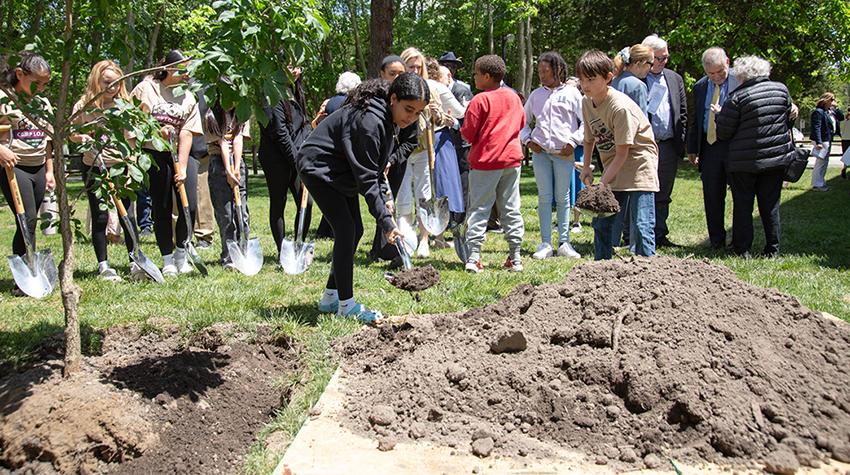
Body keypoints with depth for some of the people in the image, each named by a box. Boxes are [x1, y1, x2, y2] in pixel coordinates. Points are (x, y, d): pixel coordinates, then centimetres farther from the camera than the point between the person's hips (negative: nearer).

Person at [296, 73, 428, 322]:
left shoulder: (388, 118, -3)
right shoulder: (369, 121, -32)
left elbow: (375, 168, 9)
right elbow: (366, 177, -30)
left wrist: (383, 197, -1)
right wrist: (385, 220, -31)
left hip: (341, 171, 10)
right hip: (318, 168, -10)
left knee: (355, 230, 8)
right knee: (345, 228, -16)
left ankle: (330, 297, 18)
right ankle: (346, 304, -8)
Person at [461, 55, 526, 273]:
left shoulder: (480, 100, -12)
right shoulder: (514, 97, 6)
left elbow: (468, 134, -11)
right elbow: (521, 123, 18)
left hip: (485, 160, -5)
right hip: (512, 157, 5)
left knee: (479, 209, 1)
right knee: (511, 209, 10)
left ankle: (473, 257, -4)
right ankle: (515, 257, 10)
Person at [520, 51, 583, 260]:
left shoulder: (571, 93, 2)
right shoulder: (536, 95, 10)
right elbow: (524, 122, 19)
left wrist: (573, 141, -7)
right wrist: (527, 140, 3)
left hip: (564, 152, -2)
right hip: (540, 151, 2)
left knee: (562, 198, 5)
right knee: (544, 197, 3)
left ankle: (564, 243, 12)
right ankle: (545, 244, 6)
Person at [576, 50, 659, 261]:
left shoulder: (621, 107, -23)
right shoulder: (587, 102, 0)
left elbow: (622, 152, -20)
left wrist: (602, 184, -21)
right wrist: (586, 167, 4)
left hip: (639, 164, -7)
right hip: (613, 168, 8)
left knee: (641, 226, -11)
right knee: (601, 223, 8)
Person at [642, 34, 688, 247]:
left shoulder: (675, 79, 14)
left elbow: (683, 112, 15)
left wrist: (681, 142, 6)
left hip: (669, 146, 5)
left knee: (663, 195, 11)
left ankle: (660, 235, 19)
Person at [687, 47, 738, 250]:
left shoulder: (740, 82, -4)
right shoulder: (700, 87, 12)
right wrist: (692, 148, 15)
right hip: (709, 147, 4)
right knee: (712, 197, 7)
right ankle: (717, 241, 17)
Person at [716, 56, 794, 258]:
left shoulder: (738, 97, -12)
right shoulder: (781, 89, 2)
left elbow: (723, 133, -9)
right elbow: (789, 119, 13)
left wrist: (719, 115, 9)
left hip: (745, 160, -4)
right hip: (777, 158, 4)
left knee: (743, 205, 6)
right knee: (770, 204, 11)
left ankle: (742, 248, 9)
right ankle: (772, 249, 14)